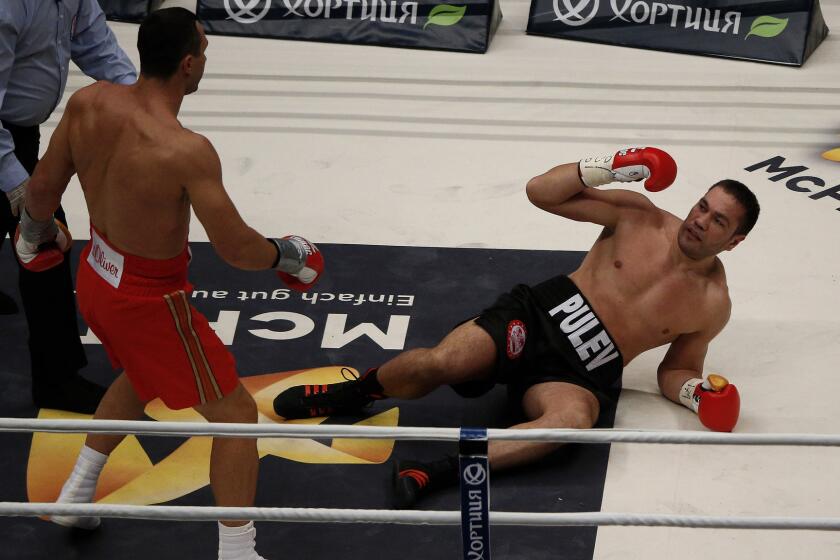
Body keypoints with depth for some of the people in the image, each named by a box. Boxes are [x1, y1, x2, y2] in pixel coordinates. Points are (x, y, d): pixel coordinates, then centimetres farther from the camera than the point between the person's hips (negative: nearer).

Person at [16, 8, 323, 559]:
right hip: (151, 302, -7)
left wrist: (36, 232, 23)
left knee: (141, 374, 37)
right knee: (236, 414, 9)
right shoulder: (187, 151, -31)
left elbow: (43, 187, 1)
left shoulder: (88, 103, -12)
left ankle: (76, 493, 44)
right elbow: (235, 248, -27)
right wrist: (289, 256, -6)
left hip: (95, 280, 8)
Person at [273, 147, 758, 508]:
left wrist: (695, 391, -7)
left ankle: (436, 472, -41)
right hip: (543, 313, 1)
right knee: (439, 363, -26)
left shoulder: (713, 305, 5)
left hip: (579, 373, -1)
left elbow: (674, 372, 16)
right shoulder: (640, 214, 2)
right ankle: (356, 392, 7)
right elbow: (542, 191, 0)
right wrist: (608, 169, -13)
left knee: (572, 420, -38)